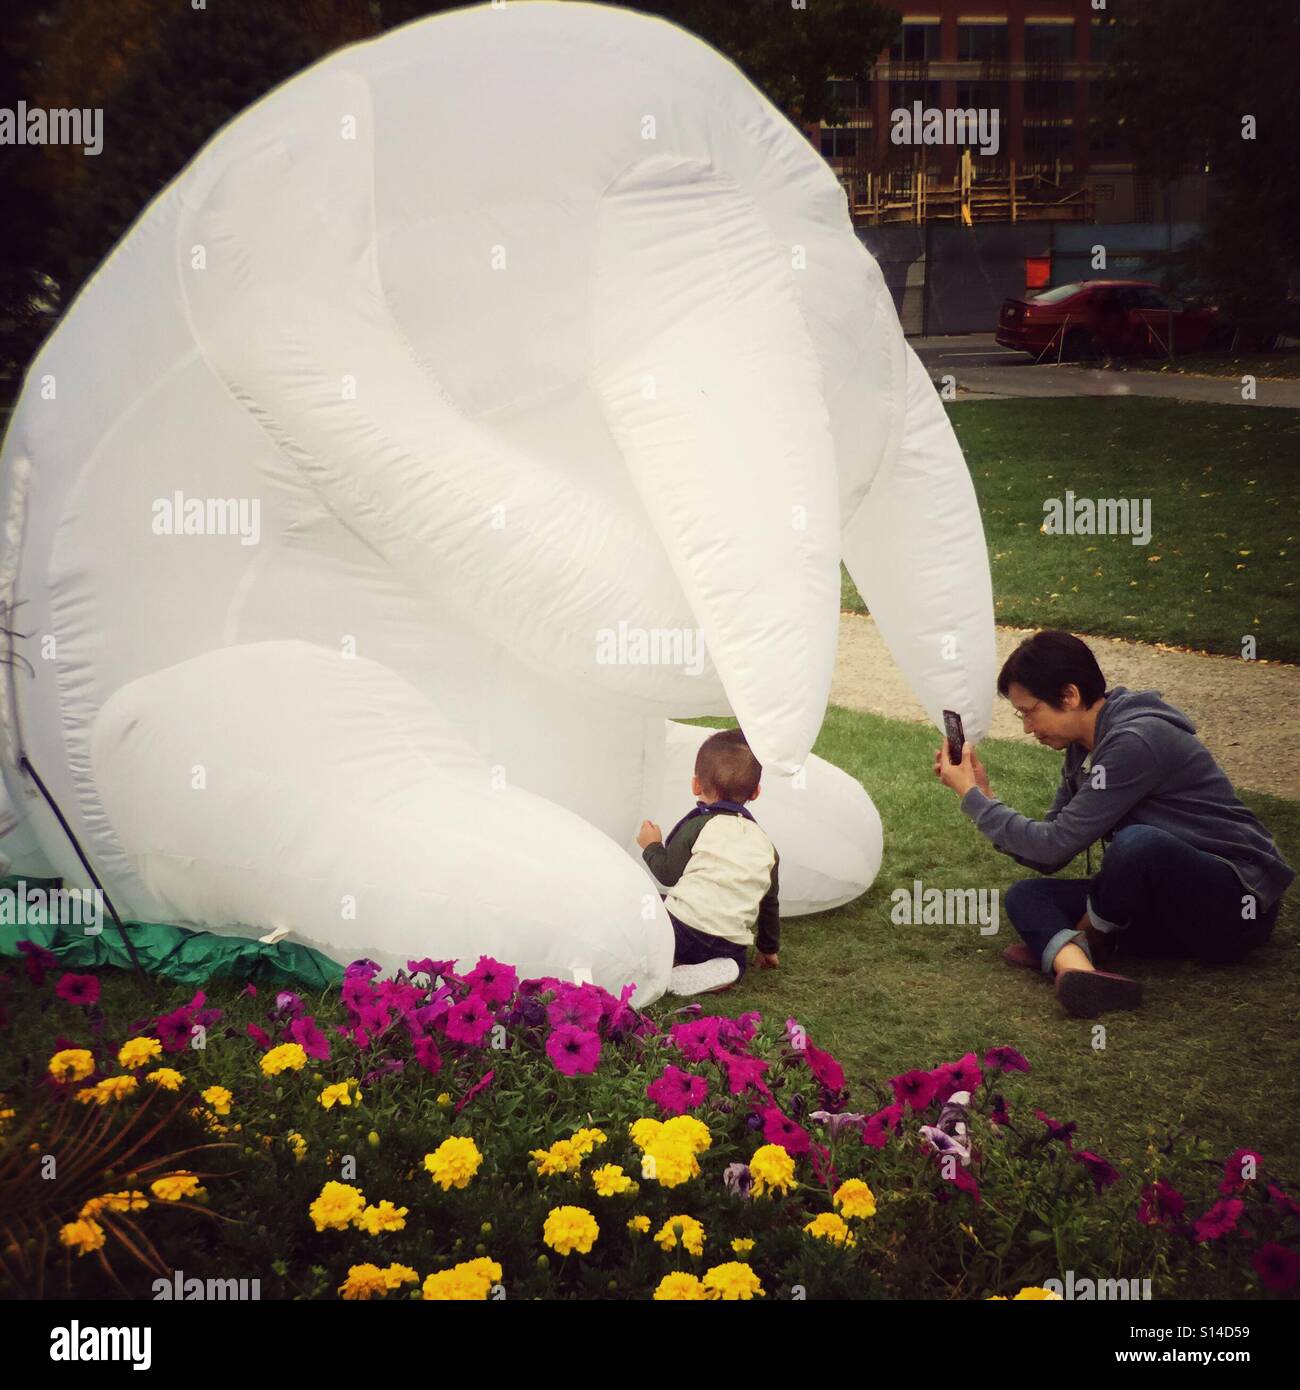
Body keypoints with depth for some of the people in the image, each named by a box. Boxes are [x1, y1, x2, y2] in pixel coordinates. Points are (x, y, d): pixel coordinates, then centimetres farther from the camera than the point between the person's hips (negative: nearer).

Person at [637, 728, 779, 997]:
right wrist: (769, 949, 36)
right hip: (734, 947, 4)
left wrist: (652, 846, 21)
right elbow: (769, 903, 22)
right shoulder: (765, 844, 16)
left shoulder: (697, 826, 0)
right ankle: (714, 972, -5)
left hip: (686, 927, -4)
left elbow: (668, 874, 0)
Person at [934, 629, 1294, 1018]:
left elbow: (1057, 843, -20)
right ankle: (1081, 972, -37)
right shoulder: (1085, 749, 8)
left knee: (1138, 841, -38)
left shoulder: (1135, 742, -21)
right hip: (1167, 903, 9)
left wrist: (972, 797, -9)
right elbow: (1047, 858, 10)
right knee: (1025, 896, -7)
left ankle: (1088, 941, -9)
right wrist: (982, 793, 2)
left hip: (1238, 904, -9)